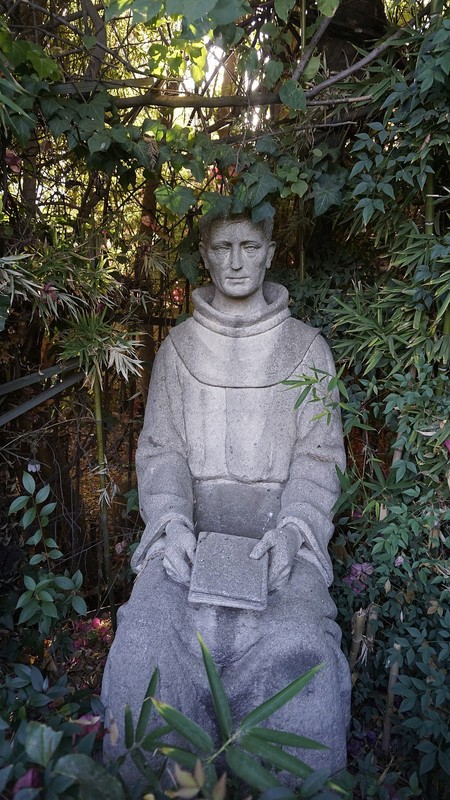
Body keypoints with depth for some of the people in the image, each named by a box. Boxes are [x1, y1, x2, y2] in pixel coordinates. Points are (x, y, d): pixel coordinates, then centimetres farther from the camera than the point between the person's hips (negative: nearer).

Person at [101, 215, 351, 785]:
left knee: (296, 647, -28)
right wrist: (173, 521, -13)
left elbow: (319, 455, 5)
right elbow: (160, 448, 7)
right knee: (148, 637, -25)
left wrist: (292, 528, -13)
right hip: (192, 522, 1)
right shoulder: (179, 345, 13)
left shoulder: (306, 346, 10)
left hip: (280, 522, -1)